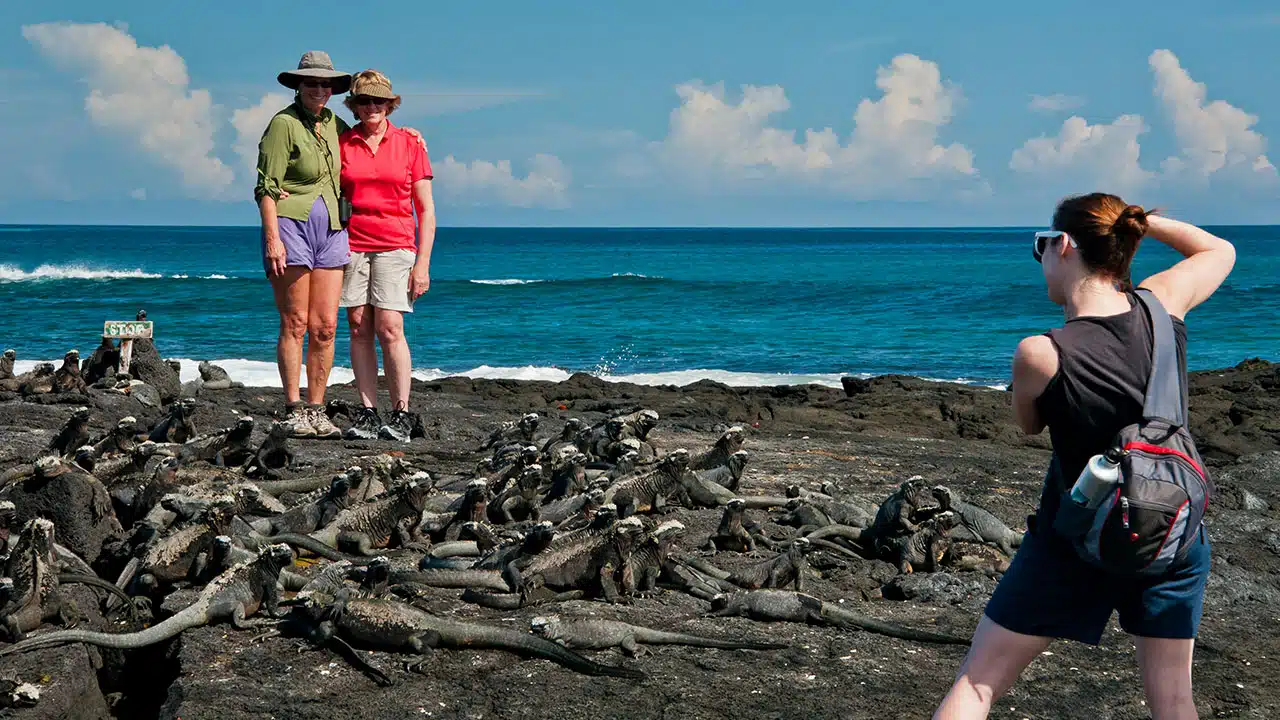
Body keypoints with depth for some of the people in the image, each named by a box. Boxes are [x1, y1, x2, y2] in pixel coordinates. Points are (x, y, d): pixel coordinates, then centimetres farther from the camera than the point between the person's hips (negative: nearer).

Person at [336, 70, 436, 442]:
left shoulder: (409, 144, 4)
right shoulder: (341, 143, 7)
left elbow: (426, 209, 4)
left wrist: (423, 264, -3)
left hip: (395, 247, -2)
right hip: (351, 246, 2)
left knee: (389, 329, -11)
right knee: (359, 330, 0)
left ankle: (402, 415, -6)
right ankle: (367, 413, 4)